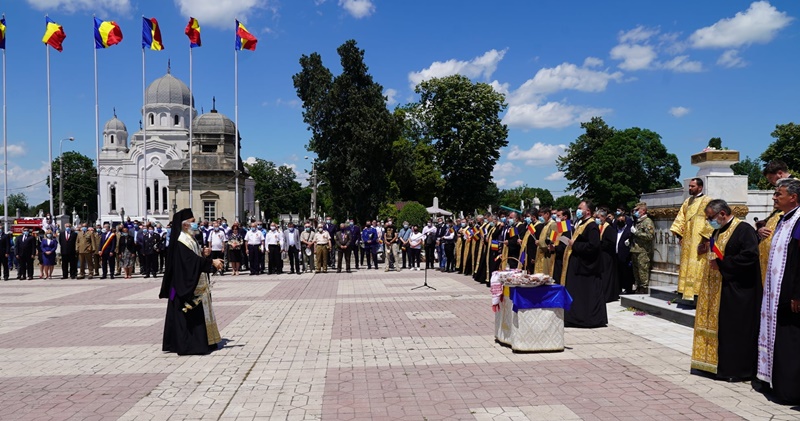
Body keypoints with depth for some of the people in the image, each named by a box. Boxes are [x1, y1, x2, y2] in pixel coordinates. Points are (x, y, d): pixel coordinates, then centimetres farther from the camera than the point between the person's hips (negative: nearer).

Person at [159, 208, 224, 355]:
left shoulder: (190, 239, 14)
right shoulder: (181, 241, -17)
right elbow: (191, 261, -27)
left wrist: (203, 254, 3)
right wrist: (212, 262, -28)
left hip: (196, 285, 10)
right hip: (187, 285, -10)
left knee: (198, 315, 13)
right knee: (190, 316, -6)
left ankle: (198, 342, 19)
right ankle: (188, 345, 1)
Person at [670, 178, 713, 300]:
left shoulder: (707, 201, -6)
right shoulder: (687, 202, 16)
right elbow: (681, 218, 15)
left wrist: (705, 238, -18)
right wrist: (679, 234, 6)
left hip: (699, 240, -7)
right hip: (687, 240, 7)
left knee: (697, 267, -9)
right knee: (686, 265, 8)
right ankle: (687, 291, 13)